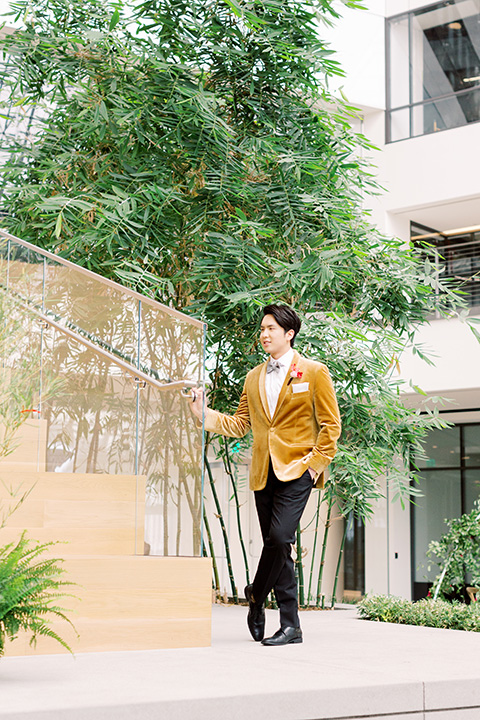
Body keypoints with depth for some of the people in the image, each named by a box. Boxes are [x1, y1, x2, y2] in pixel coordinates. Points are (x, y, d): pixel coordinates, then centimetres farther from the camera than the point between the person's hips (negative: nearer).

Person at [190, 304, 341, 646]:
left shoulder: (314, 372, 2)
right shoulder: (254, 378, 17)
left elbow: (331, 424, 2)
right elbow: (240, 424, 16)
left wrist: (317, 462, -7)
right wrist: (205, 414, 3)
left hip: (297, 470, -5)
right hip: (264, 472, 5)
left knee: (279, 537, -19)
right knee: (278, 546, 5)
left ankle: (256, 595, 4)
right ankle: (290, 626, 10)